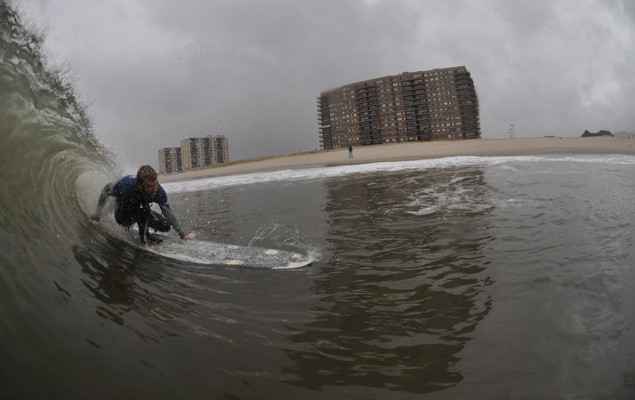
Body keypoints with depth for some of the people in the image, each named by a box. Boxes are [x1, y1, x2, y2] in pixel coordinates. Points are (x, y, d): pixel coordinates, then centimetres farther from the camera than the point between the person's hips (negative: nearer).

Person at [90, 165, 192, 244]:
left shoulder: (159, 192, -32)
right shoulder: (125, 185, -41)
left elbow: (169, 214, -18)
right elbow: (106, 189, -17)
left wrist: (182, 234, -17)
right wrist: (98, 212, -13)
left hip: (141, 212, 4)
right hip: (123, 217, -4)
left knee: (166, 226, -8)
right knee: (143, 205, -34)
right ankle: (144, 236, -14)